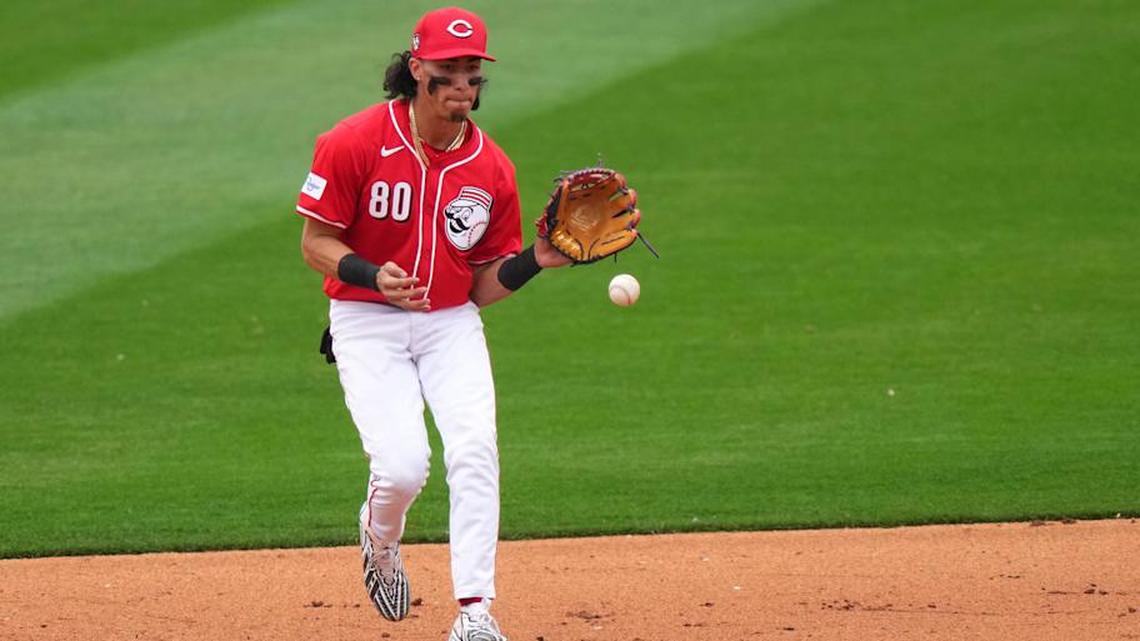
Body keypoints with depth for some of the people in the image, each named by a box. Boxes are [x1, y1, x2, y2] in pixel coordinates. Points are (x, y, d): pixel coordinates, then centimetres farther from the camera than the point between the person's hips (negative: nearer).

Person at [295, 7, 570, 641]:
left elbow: (482, 287, 5)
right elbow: (317, 241, -7)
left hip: (452, 325, 3)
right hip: (367, 325, -3)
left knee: (475, 452, -19)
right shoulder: (355, 143, -12)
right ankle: (380, 541, 19)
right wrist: (373, 276, -25)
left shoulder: (492, 169, -2)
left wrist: (534, 260, -14)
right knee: (403, 465, -18)